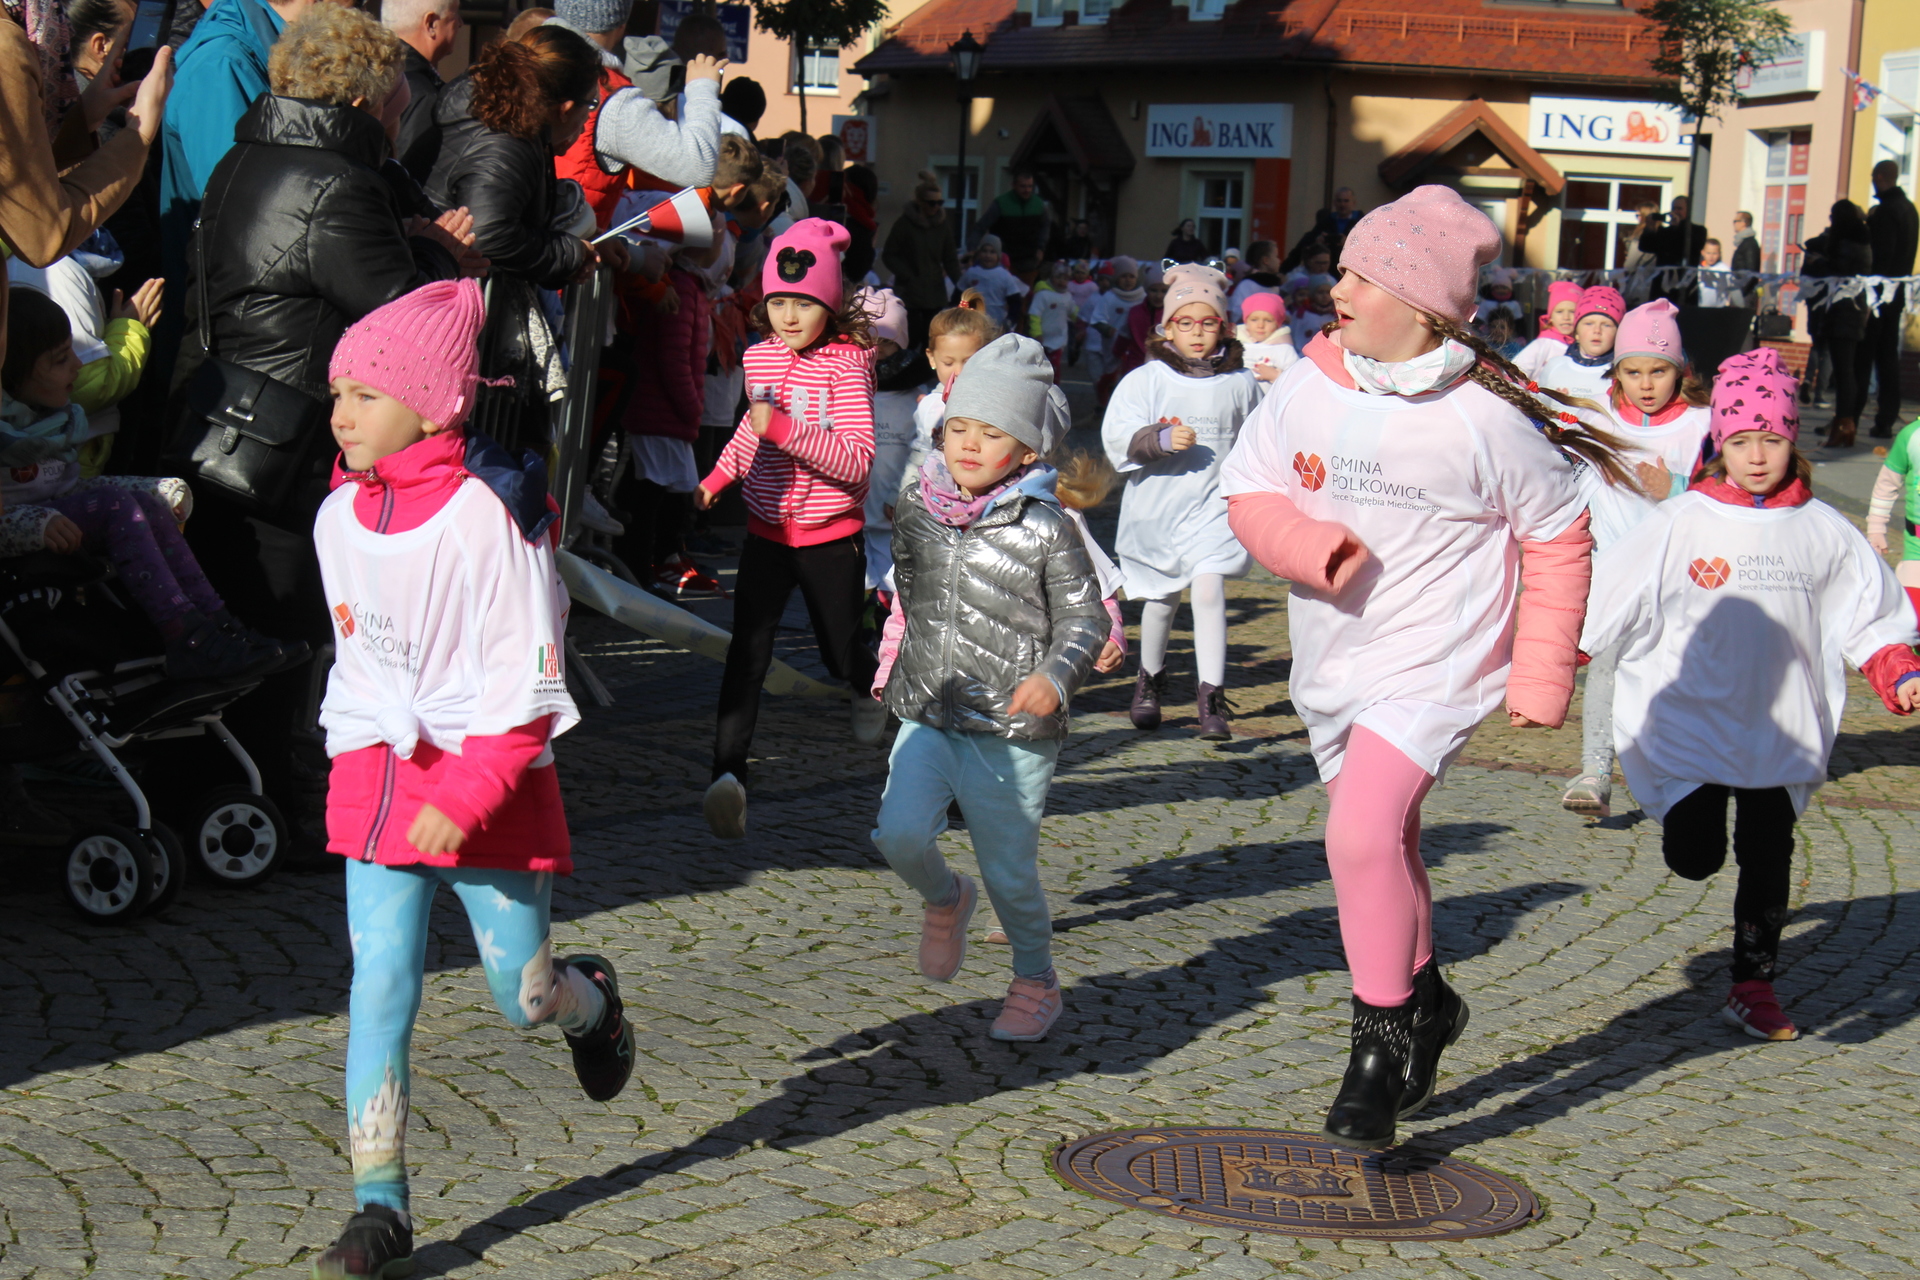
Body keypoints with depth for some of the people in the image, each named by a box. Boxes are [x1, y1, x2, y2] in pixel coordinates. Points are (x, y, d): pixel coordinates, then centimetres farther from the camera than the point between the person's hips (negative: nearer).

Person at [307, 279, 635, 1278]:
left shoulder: (489, 514, -16)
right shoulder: (340, 516, 3)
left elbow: (528, 682, -17)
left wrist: (467, 793, -22)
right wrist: (355, 757, 17)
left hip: (491, 778, -4)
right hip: (377, 778, 4)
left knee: (523, 998, 7)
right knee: (380, 984, -5)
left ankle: (591, 1000, 44)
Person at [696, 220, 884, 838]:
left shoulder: (846, 366, -15)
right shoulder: (759, 357, 5)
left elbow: (858, 460, -25)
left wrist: (783, 429, -31)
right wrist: (720, 474, 18)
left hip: (831, 536, -4)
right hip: (767, 529, 4)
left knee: (841, 654, 12)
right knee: (746, 652, -13)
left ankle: (869, 686, 49)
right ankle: (728, 771, -19)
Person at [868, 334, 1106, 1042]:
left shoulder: (1045, 531, -9)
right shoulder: (917, 512, 5)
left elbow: (1084, 617, -5)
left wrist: (1055, 676, -22)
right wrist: (893, 668, 28)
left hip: (1012, 734, -4)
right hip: (926, 719, 4)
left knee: (1009, 871, 4)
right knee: (899, 835, -15)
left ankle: (1036, 983, 29)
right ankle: (945, 901, 20)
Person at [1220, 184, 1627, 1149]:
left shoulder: (1485, 416, -15)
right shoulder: (1310, 385, -4)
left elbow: (1558, 543, -5)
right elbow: (1248, 494, 3)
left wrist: (1540, 679, -6)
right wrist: (1313, 546, -18)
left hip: (1436, 663, -6)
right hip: (1331, 662, 6)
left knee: (1362, 833, -23)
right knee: (1383, 844, 20)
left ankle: (1379, 1044, -6)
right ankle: (1424, 1001, 45)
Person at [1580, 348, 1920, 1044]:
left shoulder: (1822, 531, 2)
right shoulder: (1681, 524, -5)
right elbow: (1600, 602, -3)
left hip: (1781, 728, 2)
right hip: (1691, 719, -2)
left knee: (1768, 857, 5)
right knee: (1695, 858, -5)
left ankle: (1754, 985, 19)